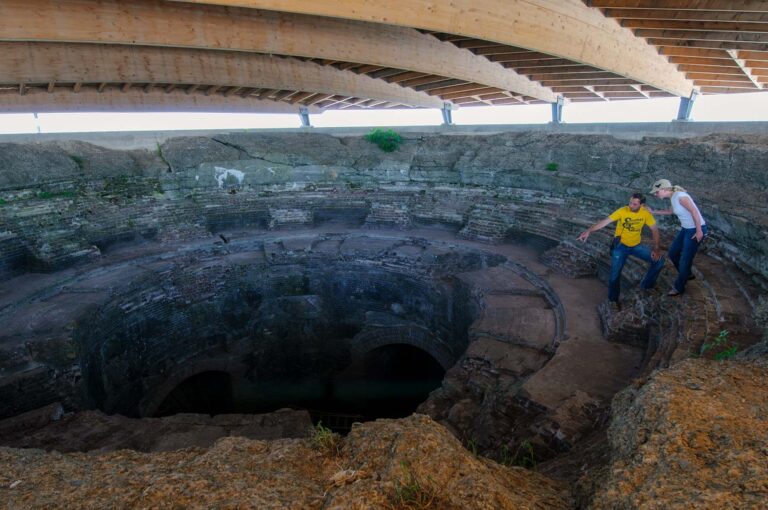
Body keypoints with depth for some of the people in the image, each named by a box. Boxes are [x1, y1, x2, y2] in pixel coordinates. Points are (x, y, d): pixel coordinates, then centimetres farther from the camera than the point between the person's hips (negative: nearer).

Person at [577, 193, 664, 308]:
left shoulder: (646, 213, -11)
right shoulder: (622, 211, -20)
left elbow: (655, 230, -3)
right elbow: (605, 221, -27)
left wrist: (656, 249, -11)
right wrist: (588, 231, -41)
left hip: (636, 245, 3)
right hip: (621, 245, -3)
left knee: (659, 260, -5)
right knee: (615, 273, -9)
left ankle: (646, 285, 18)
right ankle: (614, 299, 14)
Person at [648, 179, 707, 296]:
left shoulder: (680, 196, -24)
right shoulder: (673, 197, 4)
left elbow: (694, 211, -25)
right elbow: (672, 211, 22)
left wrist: (699, 231, -22)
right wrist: (654, 211, 17)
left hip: (696, 230, -9)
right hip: (686, 229, 9)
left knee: (685, 260, 2)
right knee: (673, 252, 18)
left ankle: (679, 287, 19)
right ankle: (687, 275, 40)